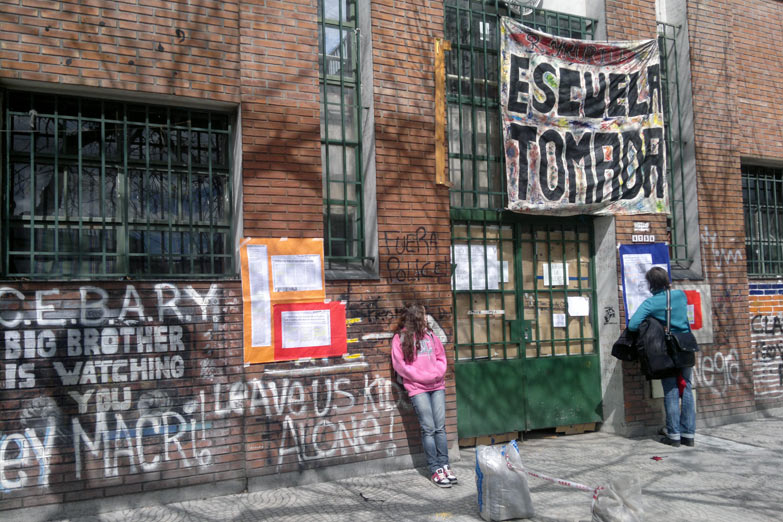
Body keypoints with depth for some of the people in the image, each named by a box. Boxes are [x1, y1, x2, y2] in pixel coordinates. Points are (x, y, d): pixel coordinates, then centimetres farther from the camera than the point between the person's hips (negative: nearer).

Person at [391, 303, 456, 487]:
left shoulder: (429, 334, 14)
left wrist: (437, 372, -4)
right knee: (428, 429, -5)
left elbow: (441, 357, 17)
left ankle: (444, 466, 9)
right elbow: (400, 365, -7)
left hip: (437, 386, 4)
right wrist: (424, 376, -11)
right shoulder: (400, 337, -2)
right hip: (417, 389, -4)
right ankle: (436, 470, 1)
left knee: (440, 427, 3)